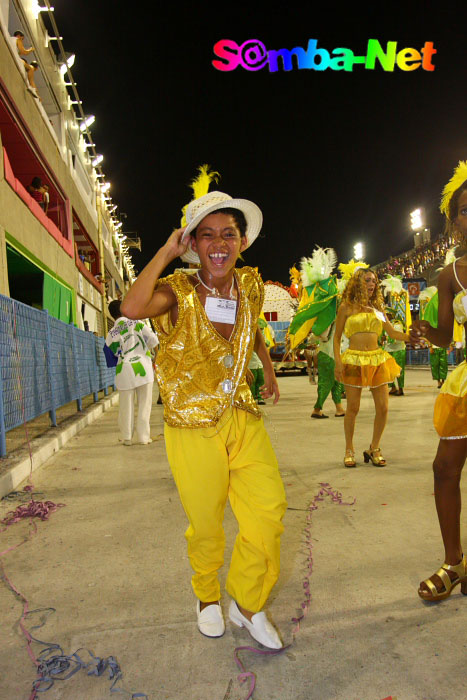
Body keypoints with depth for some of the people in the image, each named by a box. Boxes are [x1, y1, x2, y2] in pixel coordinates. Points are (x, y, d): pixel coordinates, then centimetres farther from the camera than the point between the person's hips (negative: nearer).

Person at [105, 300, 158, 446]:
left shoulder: (111, 334, 2)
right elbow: (154, 340, -4)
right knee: (144, 404, 6)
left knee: (126, 406, 9)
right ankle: (143, 437, 9)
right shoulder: (137, 323, -1)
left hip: (125, 370, 1)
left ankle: (127, 438, 14)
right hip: (143, 366, -1)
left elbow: (113, 353, 3)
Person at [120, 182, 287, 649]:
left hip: (242, 417, 4)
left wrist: (269, 369, 28)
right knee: (206, 524, 9)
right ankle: (207, 597, 42)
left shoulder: (250, 286, 2)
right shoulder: (177, 292, -12)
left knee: (269, 509, -1)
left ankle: (247, 603, 27)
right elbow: (131, 308, -35)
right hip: (193, 426, -4)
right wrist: (166, 251, -23)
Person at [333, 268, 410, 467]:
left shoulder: (377, 308, 13)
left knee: (382, 408, 1)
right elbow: (337, 338, 3)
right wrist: (337, 361, -8)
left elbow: (392, 333, 12)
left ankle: (374, 448, 19)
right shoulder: (346, 307, 2)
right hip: (354, 360, -4)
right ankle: (349, 450, 18)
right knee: (353, 408, 0)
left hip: (377, 359, 4)